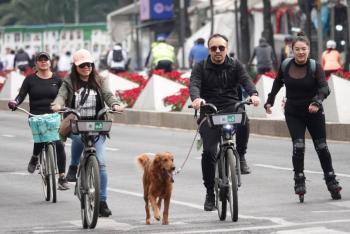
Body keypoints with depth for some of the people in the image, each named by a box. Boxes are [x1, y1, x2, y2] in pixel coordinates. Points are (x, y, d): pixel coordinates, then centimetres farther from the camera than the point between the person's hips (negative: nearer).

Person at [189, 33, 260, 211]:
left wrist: (253, 94, -30)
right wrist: (196, 98, -35)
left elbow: (246, 80, -8)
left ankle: (241, 156, -9)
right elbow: (194, 84, -12)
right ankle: (210, 193, 1)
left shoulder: (235, 65, 9)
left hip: (231, 109, 1)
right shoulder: (201, 68, 5)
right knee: (209, 151, -12)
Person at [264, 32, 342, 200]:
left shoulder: (315, 67, -11)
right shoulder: (286, 66, -3)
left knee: (321, 147, 5)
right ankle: (299, 181, -5)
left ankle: (331, 180, 16)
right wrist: (270, 101, 18)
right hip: (293, 114, 1)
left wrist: (317, 102, -40)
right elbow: (277, 83, 16)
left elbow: (324, 87, -23)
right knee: (298, 147, -12)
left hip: (314, 113, -1)